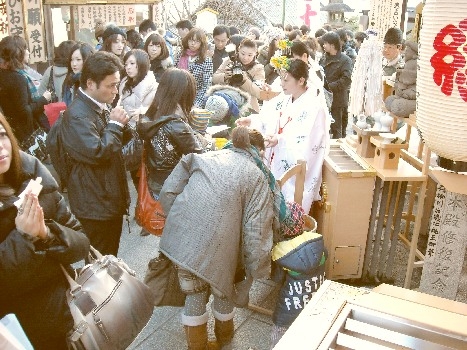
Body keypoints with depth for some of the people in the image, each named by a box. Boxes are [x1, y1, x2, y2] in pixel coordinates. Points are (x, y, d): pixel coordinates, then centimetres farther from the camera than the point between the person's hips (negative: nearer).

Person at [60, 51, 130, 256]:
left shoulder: (101, 107, 9)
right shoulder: (77, 115, -21)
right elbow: (97, 152, -30)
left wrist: (121, 124, 3)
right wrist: (115, 124, -18)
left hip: (112, 198, 9)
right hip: (95, 204, -9)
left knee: (111, 255, 22)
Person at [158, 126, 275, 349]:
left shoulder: (205, 158, 13)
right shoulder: (256, 176, 2)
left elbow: (167, 193, 7)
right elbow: (256, 229, -6)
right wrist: (257, 268, 3)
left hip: (181, 238, 3)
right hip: (216, 246, -3)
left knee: (194, 296, 23)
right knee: (223, 292, 27)